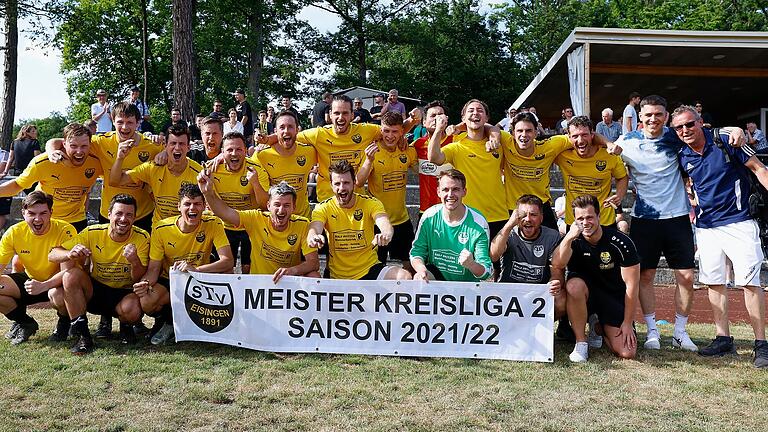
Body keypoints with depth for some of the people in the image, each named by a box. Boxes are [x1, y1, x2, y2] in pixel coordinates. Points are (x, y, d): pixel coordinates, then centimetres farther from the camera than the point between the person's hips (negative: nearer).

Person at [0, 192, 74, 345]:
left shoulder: (65, 230, -24)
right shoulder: (14, 233, -11)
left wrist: (43, 286, -43)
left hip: (57, 283, -5)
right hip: (30, 280, 5)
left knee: (58, 295, -39)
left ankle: (66, 323, -1)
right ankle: (25, 323, 8)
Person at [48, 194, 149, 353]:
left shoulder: (142, 238, -13)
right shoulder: (93, 233, -11)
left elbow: (139, 281, -13)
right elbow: (52, 255, -12)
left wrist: (135, 261, -36)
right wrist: (70, 254, -36)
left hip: (124, 294, -2)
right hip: (94, 291, 2)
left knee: (132, 310, -35)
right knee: (71, 274, -26)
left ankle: (126, 327, 5)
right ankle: (82, 335, -16)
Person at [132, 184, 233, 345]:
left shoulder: (213, 224, -18)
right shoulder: (161, 229, -15)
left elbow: (228, 261, -28)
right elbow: (154, 267, -10)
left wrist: (196, 269, -43)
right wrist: (146, 282, -34)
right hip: (169, 281, 0)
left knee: (227, 274, -30)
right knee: (147, 302, -31)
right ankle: (167, 320, 8)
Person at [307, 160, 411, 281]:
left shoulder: (370, 203, -3)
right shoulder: (324, 208, -2)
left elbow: (385, 225, -21)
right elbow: (314, 229, -20)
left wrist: (385, 235, -48)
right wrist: (313, 238, -47)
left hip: (369, 270, -1)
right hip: (337, 275, 1)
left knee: (405, 277, -26)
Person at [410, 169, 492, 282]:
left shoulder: (478, 224, -13)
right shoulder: (429, 217, -6)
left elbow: (486, 272, -14)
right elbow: (417, 251, 0)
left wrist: (471, 265, -38)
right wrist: (421, 269, -23)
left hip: (467, 284, 2)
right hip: (434, 277, -2)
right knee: (419, 279, -29)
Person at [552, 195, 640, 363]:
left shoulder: (620, 242, -16)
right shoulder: (574, 240, -11)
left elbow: (632, 285, -13)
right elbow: (557, 264, -28)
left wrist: (627, 323, -13)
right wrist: (569, 236, -39)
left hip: (615, 297, 0)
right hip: (587, 292, 1)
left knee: (627, 353, -15)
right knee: (574, 285, -36)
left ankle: (602, 328, 20)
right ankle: (581, 342, -18)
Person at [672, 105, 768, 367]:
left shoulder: (725, 142, -8)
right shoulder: (682, 158, 3)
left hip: (738, 222, -4)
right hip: (706, 226, 5)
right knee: (714, 282, 7)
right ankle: (723, 339, 16)